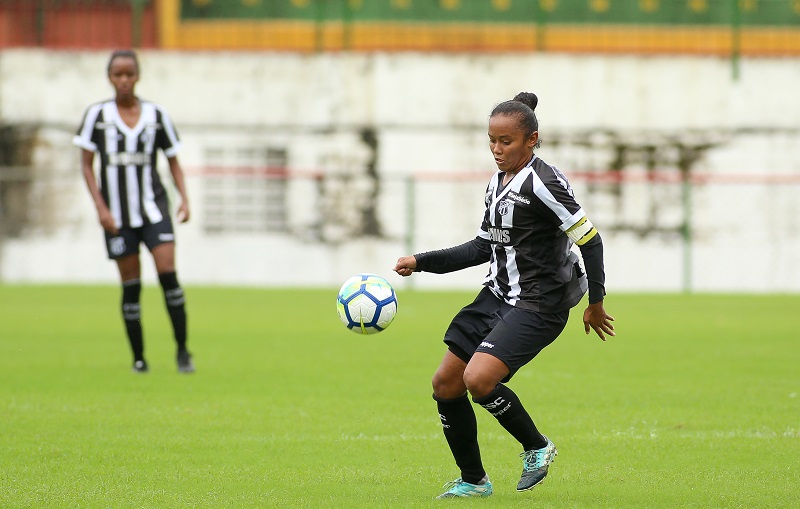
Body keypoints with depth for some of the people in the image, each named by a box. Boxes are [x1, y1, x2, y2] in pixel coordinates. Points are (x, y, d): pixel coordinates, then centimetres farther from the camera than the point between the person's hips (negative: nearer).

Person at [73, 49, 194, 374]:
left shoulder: (156, 115, 4)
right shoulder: (97, 115, 1)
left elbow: (173, 161, 12)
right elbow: (86, 165, 2)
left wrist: (184, 198, -3)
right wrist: (100, 207, -8)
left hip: (153, 207, 0)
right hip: (117, 213, 0)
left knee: (167, 272, -14)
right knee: (130, 284, 1)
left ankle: (182, 350, -7)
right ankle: (138, 357, 10)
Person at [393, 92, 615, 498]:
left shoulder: (543, 184, -17)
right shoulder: (496, 184, 11)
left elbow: (590, 239, -16)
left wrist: (595, 303, -11)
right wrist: (420, 262, 13)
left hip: (538, 305, -9)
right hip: (498, 296, 9)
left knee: (478, 379, -25)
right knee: (445, 384, 5)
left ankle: (536, 448, 0)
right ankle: (473, 481, 19)